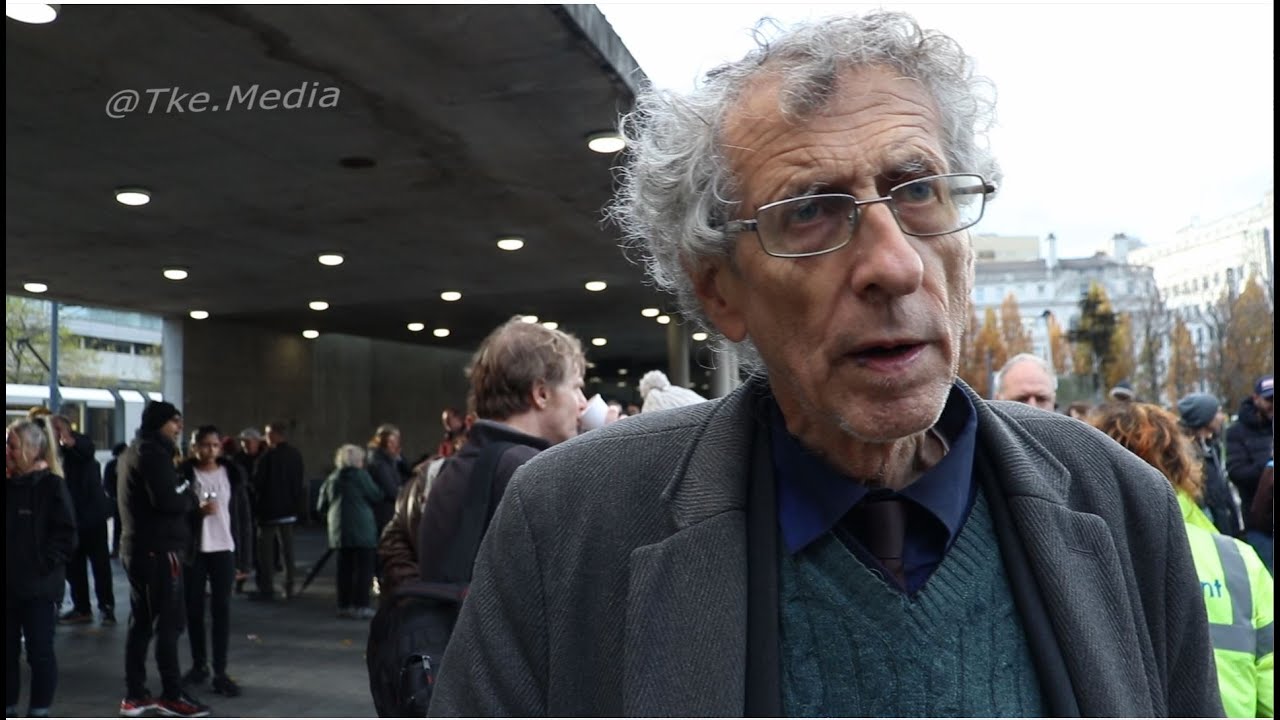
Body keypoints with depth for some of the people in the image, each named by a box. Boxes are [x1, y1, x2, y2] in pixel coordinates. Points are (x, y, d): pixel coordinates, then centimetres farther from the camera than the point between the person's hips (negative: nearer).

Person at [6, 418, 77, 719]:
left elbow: (66, 535, -9)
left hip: (38, 587, -5)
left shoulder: (51, 485, -7)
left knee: (39, 652, 4)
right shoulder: (8, 484, 5)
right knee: (7, 652, 13)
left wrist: (43, 565, -15)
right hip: (8, 585, 5)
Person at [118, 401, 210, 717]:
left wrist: (182, 491, 5)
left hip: (137, 548, 10)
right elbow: (169, 500, -25)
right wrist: (190, 493, -6)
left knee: (141, 622, 12)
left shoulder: (135, 450, 18)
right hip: (159, 549, -10)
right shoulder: (153, 452, -14)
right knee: (168, 623, -3)